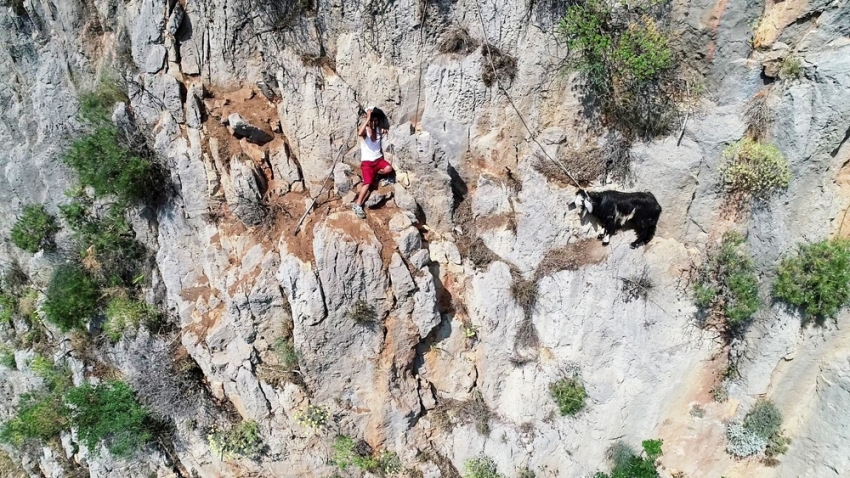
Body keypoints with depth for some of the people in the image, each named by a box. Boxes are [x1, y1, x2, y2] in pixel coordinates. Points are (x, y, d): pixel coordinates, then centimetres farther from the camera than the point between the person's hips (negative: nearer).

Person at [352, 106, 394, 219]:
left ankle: (375, 175, 1)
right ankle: (357, 205, -18)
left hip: (378, 159, 4)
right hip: (367, 161, -4)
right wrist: (368, 119, -31)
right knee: (368, 183, -21)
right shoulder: (364, 129, -9)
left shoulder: (380, 130, 7)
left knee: (388, 168, -27)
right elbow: (359, 133, -34)